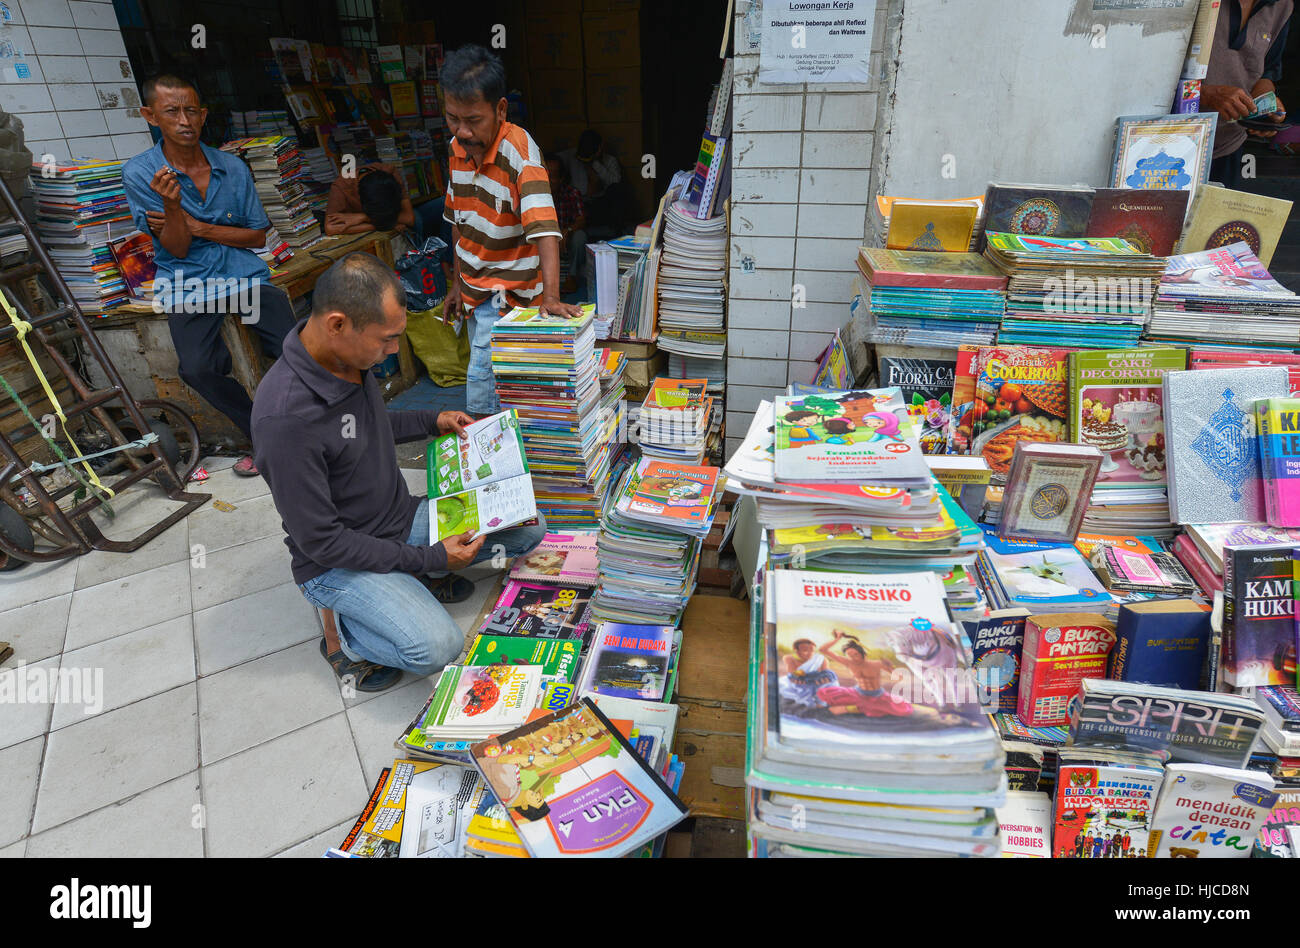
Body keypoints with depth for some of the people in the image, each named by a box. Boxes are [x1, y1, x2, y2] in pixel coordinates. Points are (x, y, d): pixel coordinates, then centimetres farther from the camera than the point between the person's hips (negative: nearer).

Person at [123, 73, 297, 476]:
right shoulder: (139, 173, 1)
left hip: (245, 274, 2)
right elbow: (177, 249, -2)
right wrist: (172, 207, -23)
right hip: (188, 285, -1)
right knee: (197, 368, -27)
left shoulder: (233, 167, 7)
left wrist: (199, 227, -5)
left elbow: (258, 235, 9)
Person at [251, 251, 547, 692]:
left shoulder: (349, 357, -5)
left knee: (528, 527, -1)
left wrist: (432, 422, 6)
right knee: (438, 647, -27)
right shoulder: (284, 418, -32)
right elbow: (320, 540, -25)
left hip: (403, 518, 8)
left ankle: (410, 578, 14)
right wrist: (429, 559, -22)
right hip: (337, 561, -7)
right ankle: (340, 628, 3)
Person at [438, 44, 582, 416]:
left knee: (481, 385, -12)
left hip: (509, 291, -7)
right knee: (486, 370, 18)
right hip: (474, 289, 7)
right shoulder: (457, 147, 0)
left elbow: (543, 226, -33)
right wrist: (457, 282, 13)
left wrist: (550, 295, -46)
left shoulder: (520, 151, -21)